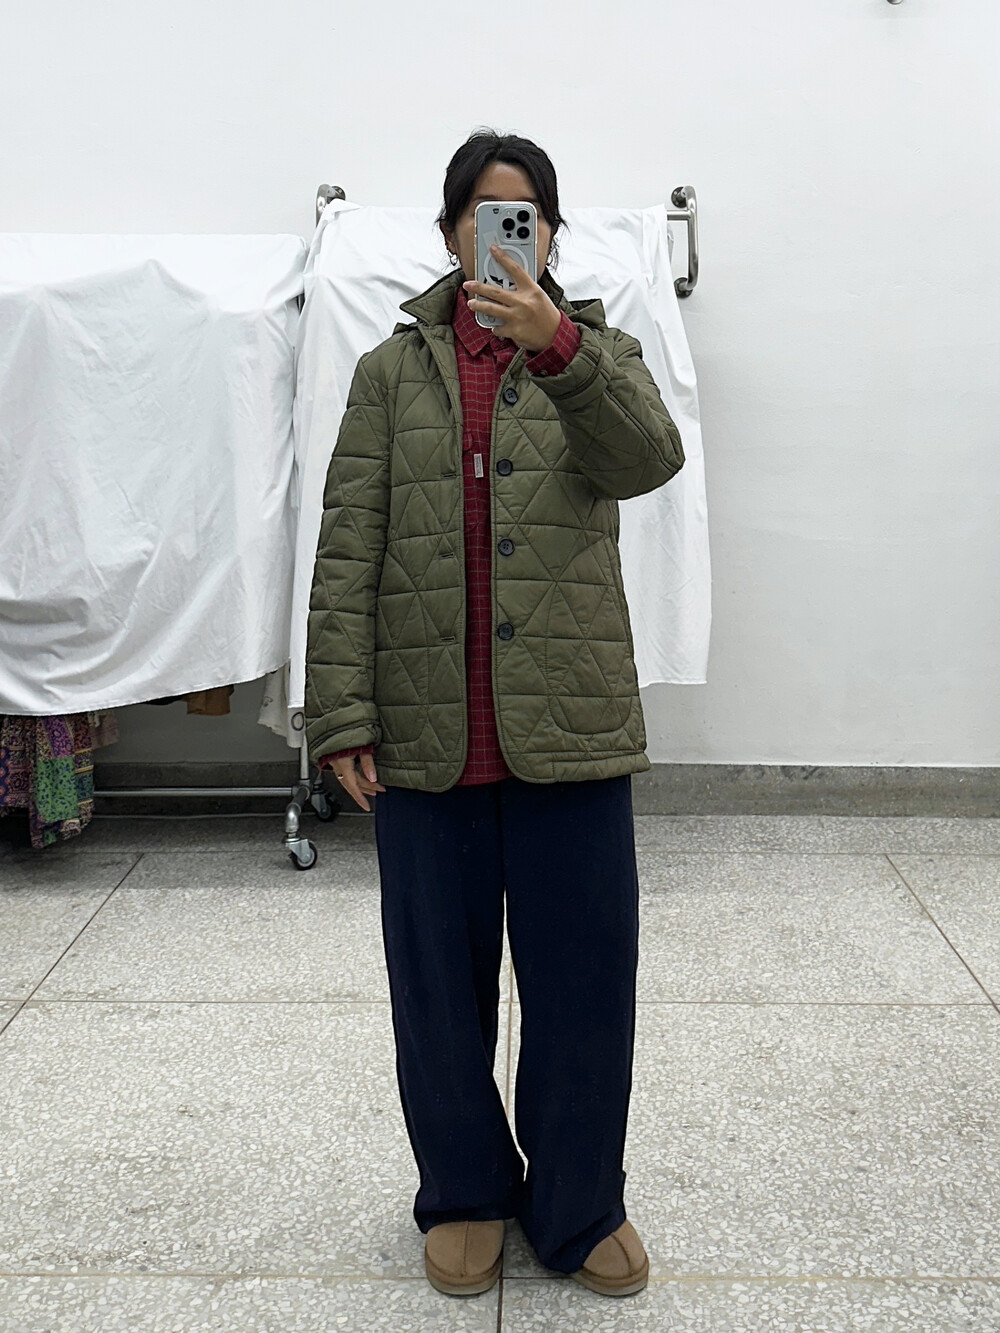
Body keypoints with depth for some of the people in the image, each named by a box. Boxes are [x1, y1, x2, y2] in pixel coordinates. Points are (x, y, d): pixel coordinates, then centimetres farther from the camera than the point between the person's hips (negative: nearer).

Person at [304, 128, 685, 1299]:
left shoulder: (596, 351, 9)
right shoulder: (393, 369, 8)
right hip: (426, 736, 1)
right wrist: (341, 714, -7)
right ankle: (465, 1194, 33)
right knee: (439, 980, 11)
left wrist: (557, 347, -29)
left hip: (571, 726, 0)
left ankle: (580, 1204, 30)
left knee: (584, 977, 8)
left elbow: (649, 457, -14)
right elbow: (346, 552, 1)